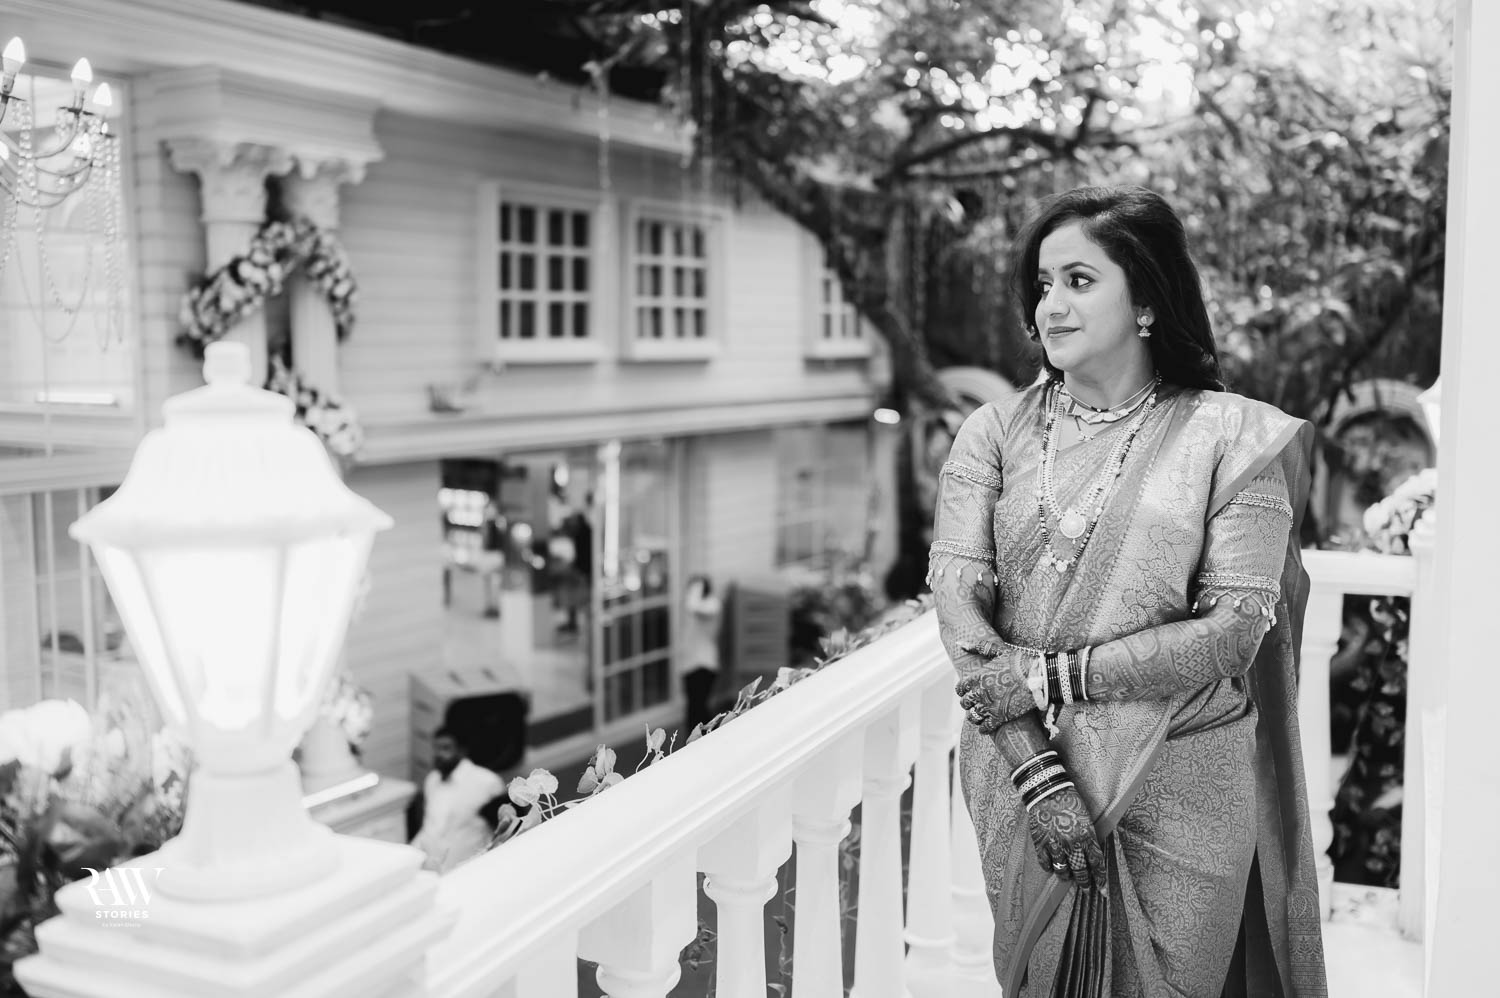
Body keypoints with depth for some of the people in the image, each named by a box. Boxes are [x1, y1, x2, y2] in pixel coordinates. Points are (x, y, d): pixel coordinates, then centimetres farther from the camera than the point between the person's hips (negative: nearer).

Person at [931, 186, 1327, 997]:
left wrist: (1055, 674, -17)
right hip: (1020, 776, 2)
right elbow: (957, 596, -9)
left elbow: (1237, 627, -11)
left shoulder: (1233, 437, -5)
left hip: (1179, 788, -2)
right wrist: (1037, 775, -17)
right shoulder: (995, 431, 1)